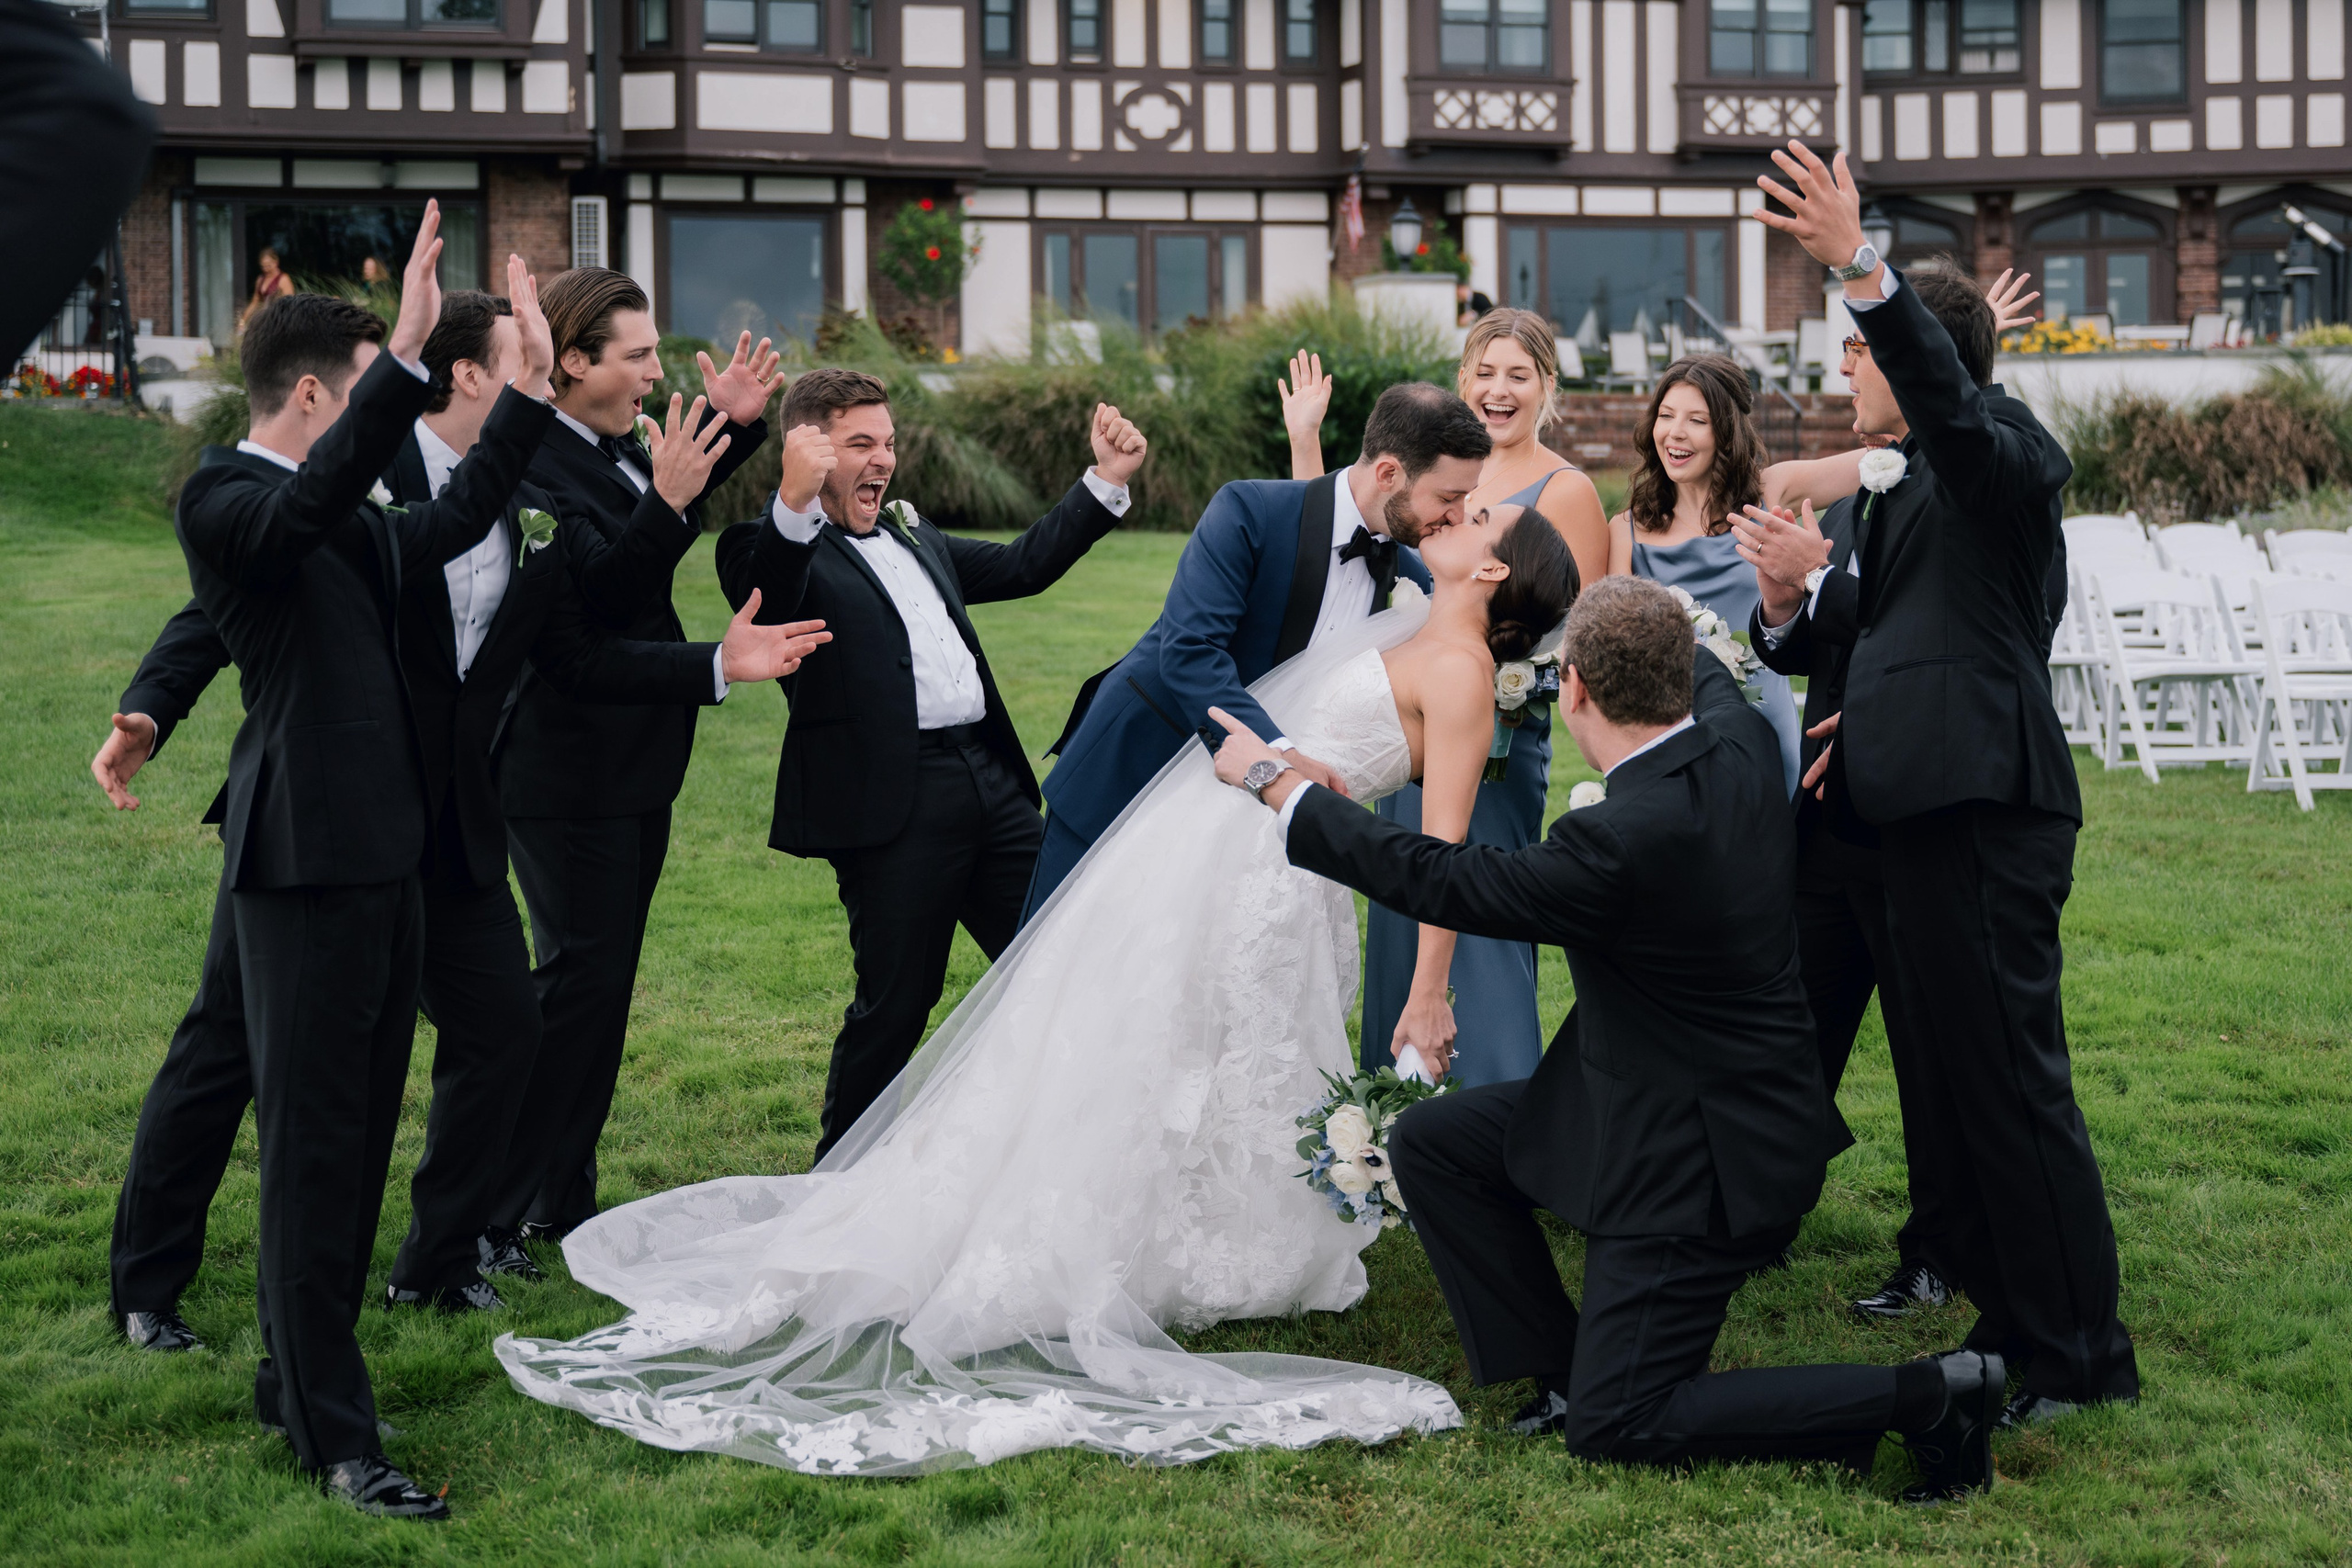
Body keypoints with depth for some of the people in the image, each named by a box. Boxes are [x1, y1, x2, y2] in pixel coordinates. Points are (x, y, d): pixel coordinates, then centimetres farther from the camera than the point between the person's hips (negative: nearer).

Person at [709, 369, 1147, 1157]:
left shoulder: (912, 537, 23)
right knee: (895, 1002, -1)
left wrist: (1106, 481, 23)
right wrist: (796, 502, -42)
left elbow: (1022, 565, 30)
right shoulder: (778, 548, -3)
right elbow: (764, 602, -25)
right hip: (893, 805, -8)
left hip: (993, 784, 8)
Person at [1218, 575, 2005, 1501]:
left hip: (1697, 1160, -9)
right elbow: (1696, 672, 18)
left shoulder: (1625, 840, -31)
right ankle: (1565, 1370, 17)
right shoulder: (1739, 743, -7)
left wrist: (1280, 787, -11)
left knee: (1614, 1427, -1)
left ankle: (1931, 1396, -2)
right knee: (1431, 1143, 11)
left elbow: (1442, 882, -21)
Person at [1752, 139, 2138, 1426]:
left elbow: (1953, 403, -31)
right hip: (1927, 813, 10)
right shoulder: (1902, 495, 21)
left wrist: (1860, 269, -41)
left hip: (1986, 811, -10)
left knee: (2011, 1079, -6)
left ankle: (2082, 1353, 2)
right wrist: (1790, 602, 6)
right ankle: (2011, 1327, 23)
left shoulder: (2006, 454, -8)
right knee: (1957, 1080, 14)